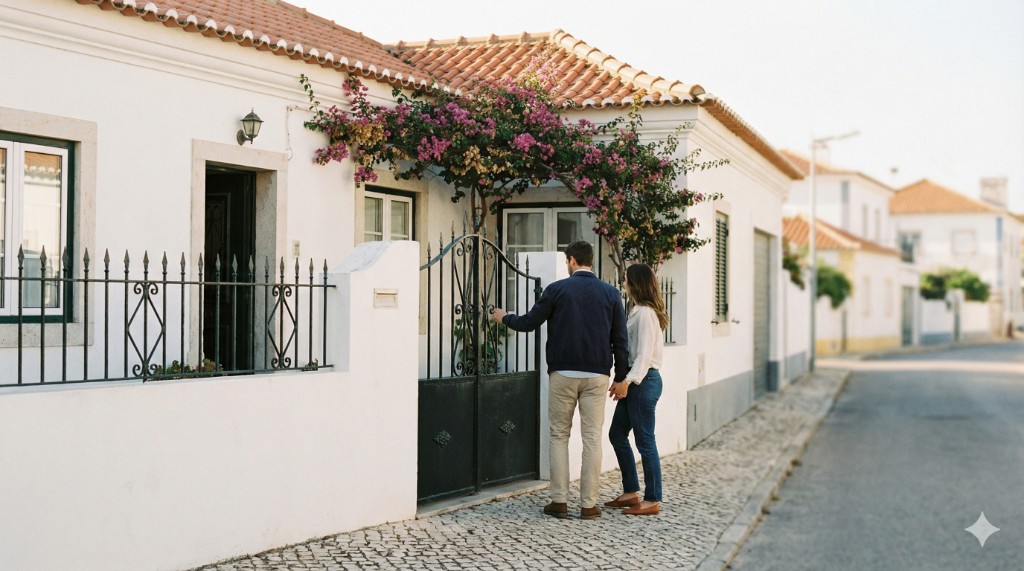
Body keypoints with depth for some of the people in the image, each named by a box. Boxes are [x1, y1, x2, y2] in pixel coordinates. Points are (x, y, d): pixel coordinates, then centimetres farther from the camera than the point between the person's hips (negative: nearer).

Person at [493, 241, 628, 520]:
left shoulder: (557, 289, -2)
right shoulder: (610, 293, 4)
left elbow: (529, 323, 4)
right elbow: (620, 340, 2)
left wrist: (505, 318, 24)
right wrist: (621, 377, 10)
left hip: (563, 374, -1)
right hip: (596, 375, 1)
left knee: (559, 435, 9)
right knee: (592, 438, 4)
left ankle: (559, 501, 7)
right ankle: (588, 504, 5)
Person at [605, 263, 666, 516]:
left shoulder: (645, 313, -15)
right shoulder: (639, 311, 15)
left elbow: (644, 354, -21)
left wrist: (627, 381, -24)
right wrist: (623, 381, 14)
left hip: (644, 381, -11)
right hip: (635, 380, 11)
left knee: (645, 440, -4)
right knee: (617, 433, 14)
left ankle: (652, 500, 4)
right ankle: (631, 492, 22)